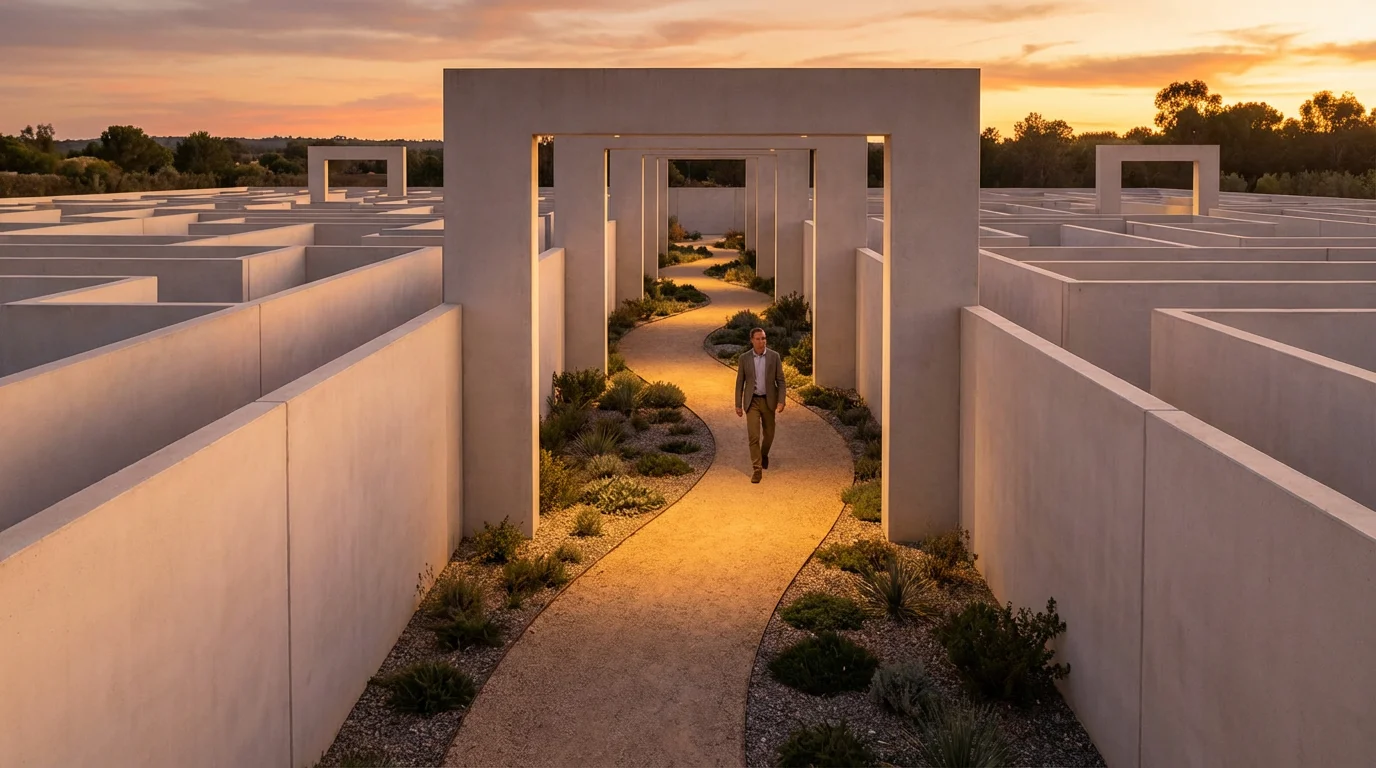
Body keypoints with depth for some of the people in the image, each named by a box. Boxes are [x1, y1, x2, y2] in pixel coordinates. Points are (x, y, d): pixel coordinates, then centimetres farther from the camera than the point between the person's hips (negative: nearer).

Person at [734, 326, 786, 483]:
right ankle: (757, 470, -6)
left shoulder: (774, 356, -5)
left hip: (769, 400, 1)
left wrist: (781, 401, -12)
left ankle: (764, 454, 45)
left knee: (769, 434, 14)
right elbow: (740, 382, 2)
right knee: (753, 436, -10)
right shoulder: (744, 358, -4)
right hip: (752, 401, -1)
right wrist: (738, 405, 0)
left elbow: (780, 380, -3)